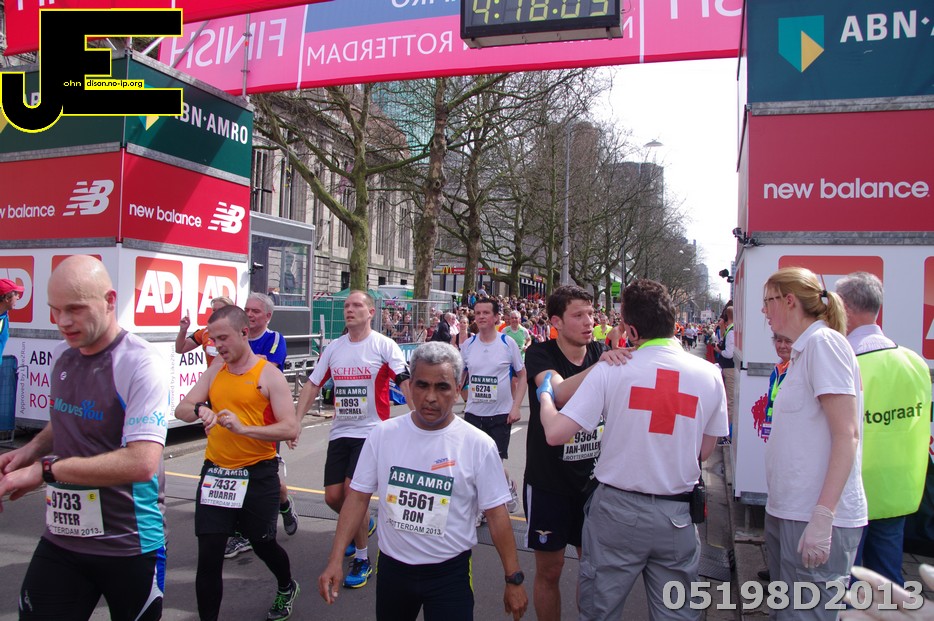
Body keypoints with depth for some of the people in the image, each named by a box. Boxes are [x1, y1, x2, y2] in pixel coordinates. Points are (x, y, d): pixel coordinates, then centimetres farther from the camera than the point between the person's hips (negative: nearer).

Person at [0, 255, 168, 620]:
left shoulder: (141, 364, -20)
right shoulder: (61, 355, 4)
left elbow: (141, 463, -28)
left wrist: (45, 469, -21)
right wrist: (32, 449, 2)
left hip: (128, 545, -5)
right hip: (60, 539, 6)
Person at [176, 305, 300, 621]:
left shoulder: (269, 374, -10)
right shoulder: (214, 371, 7)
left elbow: (290, 429, -16)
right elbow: (181, 410, 5)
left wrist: (243, 427, -27)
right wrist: (199, 409, -18)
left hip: (257, 475, -3)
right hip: (215, 472, 4)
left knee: (263, 545, 15)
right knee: (208, 556, 2)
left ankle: (286, 588, 46)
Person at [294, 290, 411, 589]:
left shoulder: (384, 345, -8)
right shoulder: (334, 348, 8)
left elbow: (405, 382, -16)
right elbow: (312, 385, 12)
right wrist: (295, 420, 4)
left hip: (371, 431, -6)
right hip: (340, 432, 6)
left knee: (353, 491, -12)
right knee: (333, 496, 8)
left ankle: (362, 559, 9)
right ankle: (364, 524, 41)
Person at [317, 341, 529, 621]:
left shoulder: (478, 445, -13)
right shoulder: (383, 434, -6)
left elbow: (497, 515, -9)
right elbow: (358, 497, -1)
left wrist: (514, 580, -7)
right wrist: (335, 559, -7)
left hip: (451, 571, -3)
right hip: (392, 566, 3)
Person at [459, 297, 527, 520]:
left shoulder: (508, 343, -6)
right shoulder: (468, 345, 1)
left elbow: (522, 376, 0)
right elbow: (460, 377, 13)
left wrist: (516, 406, -8)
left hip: (501, 415, -3)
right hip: (473, 414, 3)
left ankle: (510, 486, 35)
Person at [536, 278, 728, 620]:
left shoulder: (610, 370, -13)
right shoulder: (710, 375, -4)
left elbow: (555, 433, -14)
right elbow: (704, 452, 5)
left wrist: (545, 394, 5)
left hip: (616, 510, -2)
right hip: (676, 515, 3)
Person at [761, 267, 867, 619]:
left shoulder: (824, 342, -12)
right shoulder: (802, 350, 16)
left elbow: (847, 434, -19)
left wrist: (823, 517, -23)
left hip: (817, 518, -9)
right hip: (787, 511, 9)